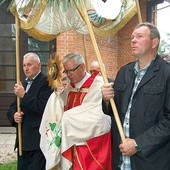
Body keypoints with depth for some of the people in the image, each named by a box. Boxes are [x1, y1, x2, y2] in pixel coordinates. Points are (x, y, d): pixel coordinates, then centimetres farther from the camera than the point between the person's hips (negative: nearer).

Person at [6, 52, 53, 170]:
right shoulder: (23, 84, 16)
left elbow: (43, 108, -21)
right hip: (23, 139, 8)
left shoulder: (46, 82, -9)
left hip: (38, 140, -8)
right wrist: (14, 115, -4)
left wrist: (24, 95, -17)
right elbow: (12, 108, 19)